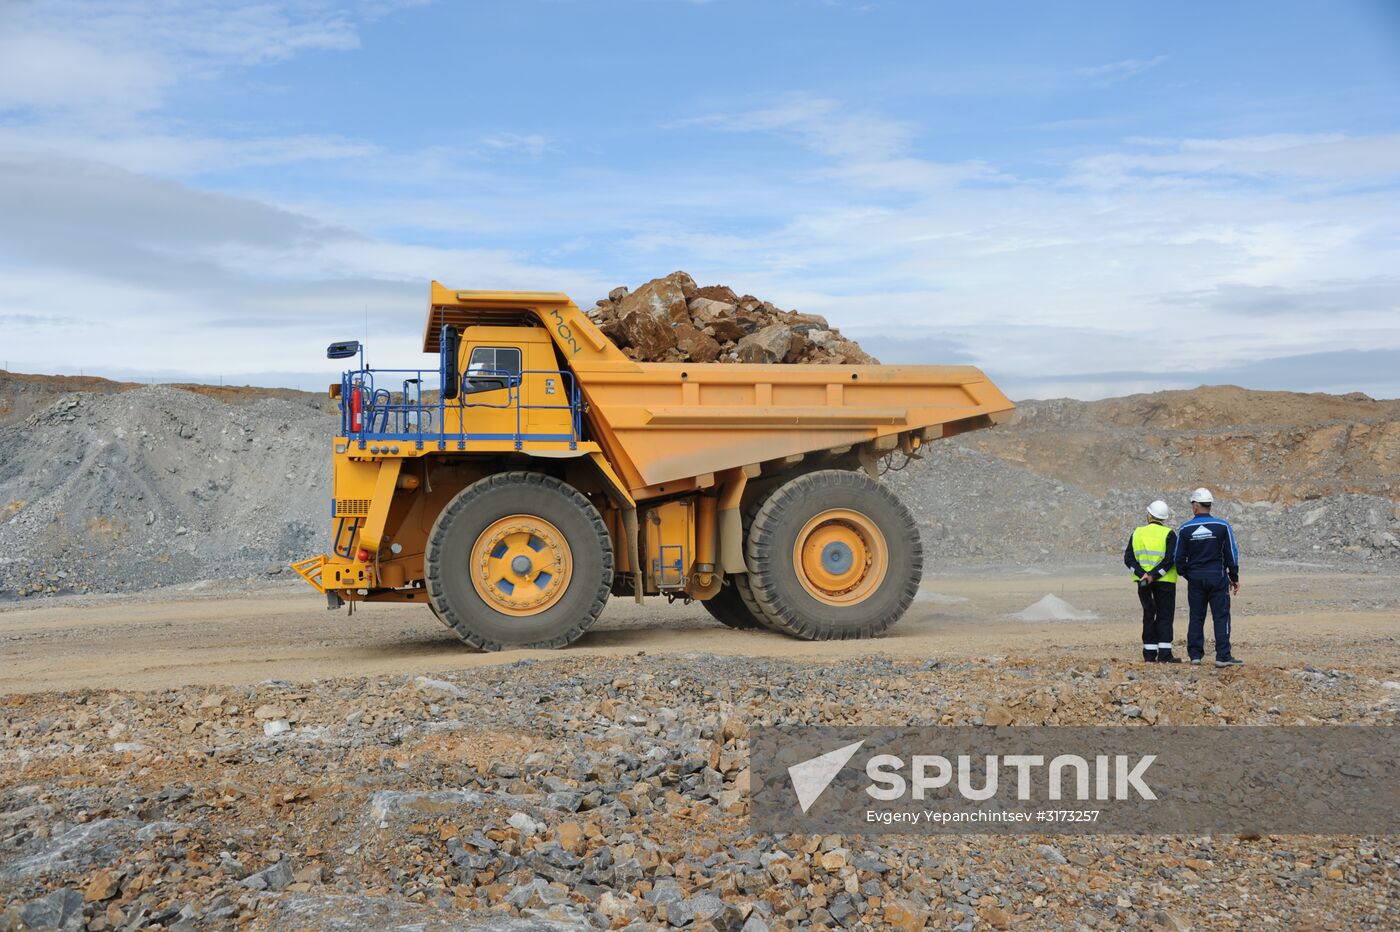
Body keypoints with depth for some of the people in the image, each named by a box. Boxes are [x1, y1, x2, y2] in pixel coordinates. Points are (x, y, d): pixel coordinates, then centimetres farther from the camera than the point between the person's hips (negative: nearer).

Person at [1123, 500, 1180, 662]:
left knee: (1148, 615, 10)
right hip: (1164, 582, -3)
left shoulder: (1137, 533, 6)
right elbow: (1170, 559, -16)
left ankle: (1150, 654, 9)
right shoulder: (1169, 534, -5)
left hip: (1143, 582, 3)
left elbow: (1128, 558, -2)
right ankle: (1164, 654, -4)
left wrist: (1142, 574, -11)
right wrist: (1153, 575, -16)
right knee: (1165, 616, 2)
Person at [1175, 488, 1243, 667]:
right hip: (1217, 577, -2)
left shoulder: (1185, 529, -1)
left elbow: (1179, 558, 3)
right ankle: (1223, 656, -4)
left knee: (1196, 617, 8)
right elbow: (1231, 554, -2)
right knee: (1221, 617, 1)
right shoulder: (1222, 526, -4)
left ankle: (1195, 654, 9)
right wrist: (1234, 578, 6)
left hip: (1195, 578, 2)